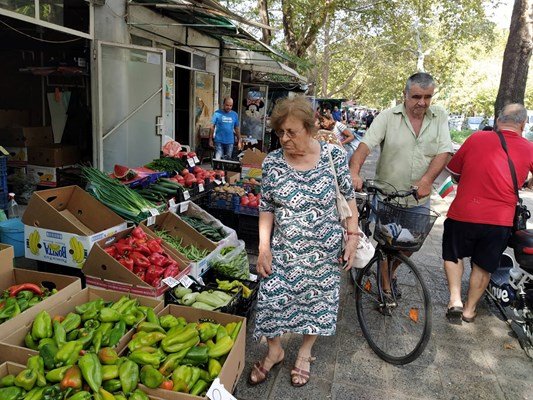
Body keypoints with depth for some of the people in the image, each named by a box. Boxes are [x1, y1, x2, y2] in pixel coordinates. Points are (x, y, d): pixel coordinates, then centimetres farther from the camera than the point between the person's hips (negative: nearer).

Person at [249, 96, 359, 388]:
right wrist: (264, 246, -6)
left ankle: (305, 353, 41)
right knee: (272, 300, 5)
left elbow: (348, 198, -1)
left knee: (317, 302, 13)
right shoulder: (272, 162, -7)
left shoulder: (334, 155, -10)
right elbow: (266, 208, 0)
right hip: (284, 250, 1)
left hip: (324, 250, 0)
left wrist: (352, 237, -5)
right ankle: (275, 350, 35)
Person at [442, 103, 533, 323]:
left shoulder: (476, 138, -2)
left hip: (464, 213, -1)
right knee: (483, 266, 18)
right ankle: (469, 309, 30)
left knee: (453, 255, 21)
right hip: (501, 220, 1)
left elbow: (453, 170, 8)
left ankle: (455, 299, 8)